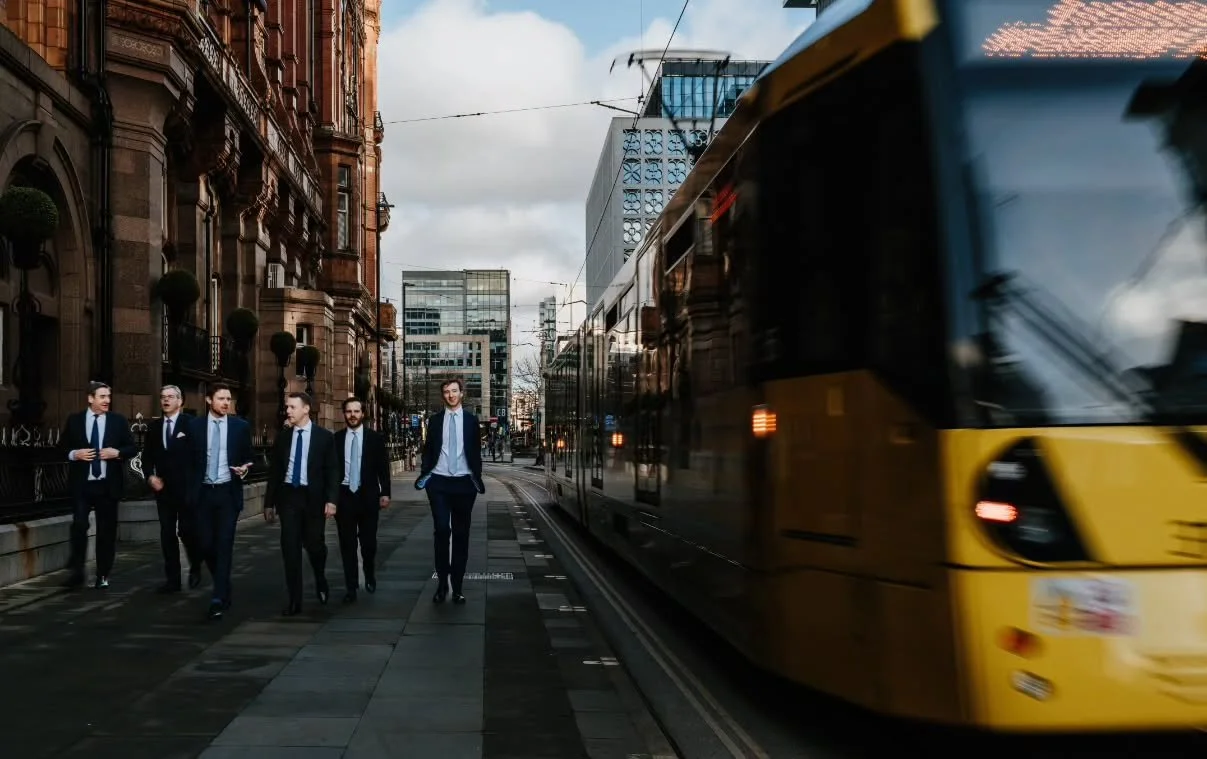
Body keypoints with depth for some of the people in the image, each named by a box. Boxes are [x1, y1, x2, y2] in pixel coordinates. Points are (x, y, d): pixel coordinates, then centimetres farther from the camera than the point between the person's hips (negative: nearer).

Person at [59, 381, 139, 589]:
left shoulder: (118, 421, 4)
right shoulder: (74, 420, 3)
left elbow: (133, 448, 5)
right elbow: (61, 447, 7)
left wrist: (118, 453, -13)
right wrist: (74, 454, -12)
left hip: (108, 484, 1)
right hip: (81, 484, -1)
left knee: (107, 530, 6)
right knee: (79, 526, -10)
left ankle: (103, 575, 16)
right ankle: (77, 572, 2)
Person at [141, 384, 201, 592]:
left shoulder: (191, 423, -5)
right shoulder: (154, 426, 11)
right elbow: (147, 456, 14)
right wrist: (150, 476, -3)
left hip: (186, 487, -5)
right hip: (163, 487, 5)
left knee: (187, 529, -5)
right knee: (167, 534, 4)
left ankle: (195, 568, 21)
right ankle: (172, 579, 8)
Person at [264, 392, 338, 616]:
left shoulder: (324, 436, -1)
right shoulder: (283, 437, 7)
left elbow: (332, 470, -3)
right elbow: (274, 471, 10)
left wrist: (331, 499, -13)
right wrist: (269, 502, 7)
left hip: (313, 497, -2)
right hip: (288, 496, 2)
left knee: (315, 544, 4)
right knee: (290, 548, -2)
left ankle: (320, 581, 36)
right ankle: (294, 600, 3)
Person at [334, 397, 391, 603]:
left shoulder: (375, 438, 2)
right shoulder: (335, 439, 4)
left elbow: (383, 467, 2)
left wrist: (385, 493, -4)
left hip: (368, 496, -1)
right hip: (343, 496, 1)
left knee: (369, 541, 3)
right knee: (347, 544, 1)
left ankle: (370, 577, 30)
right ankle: (351, 587, 7)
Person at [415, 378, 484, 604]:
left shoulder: (471, 420, 6)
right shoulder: (435, 420, 7)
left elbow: (476, 451, 8)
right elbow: (428, 450, 8)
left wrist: (478, 478, 2)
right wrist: (423, 475, -4)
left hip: (463, 482, 1)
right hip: (439, 482, 0)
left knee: (461, 534, 4)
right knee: (441, 530, -10)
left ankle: (457, 586, 10)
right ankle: (442, 583, -1)